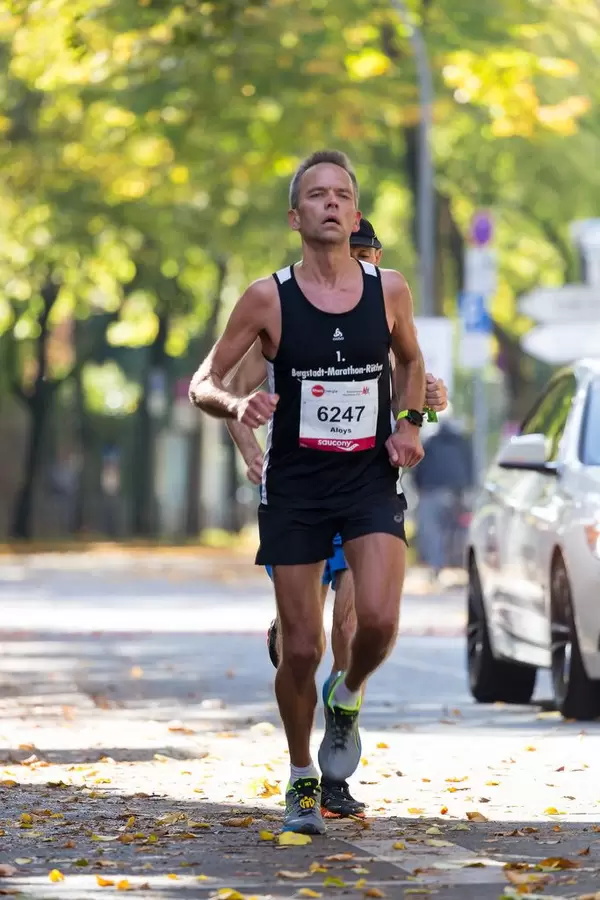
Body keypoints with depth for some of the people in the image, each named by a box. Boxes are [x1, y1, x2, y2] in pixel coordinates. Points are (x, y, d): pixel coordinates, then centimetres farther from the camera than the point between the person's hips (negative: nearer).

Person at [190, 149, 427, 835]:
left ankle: (346, 699, 14)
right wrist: (235, 406, -24)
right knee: (300, 648, 0)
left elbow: (410, 360, 21)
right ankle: (302, 781, 22)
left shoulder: (389, 290, 0)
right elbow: (203, 383, -2)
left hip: (370, 477, 1)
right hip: (294, 483, -1)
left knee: (378, 619, -20)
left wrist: (410, 424, 5)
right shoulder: (268, 298, -6)